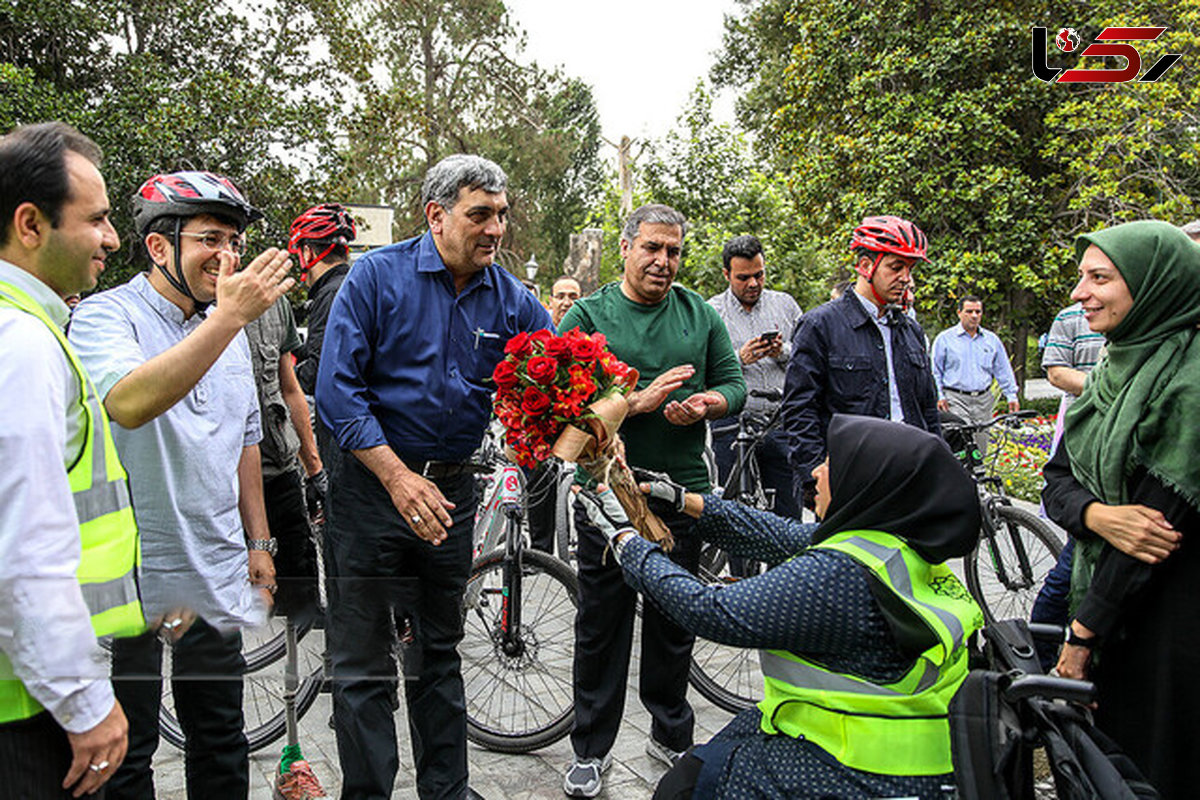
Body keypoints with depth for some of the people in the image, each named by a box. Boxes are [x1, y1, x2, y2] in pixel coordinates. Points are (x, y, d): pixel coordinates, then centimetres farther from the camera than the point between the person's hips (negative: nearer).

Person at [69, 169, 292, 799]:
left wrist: (258, 542, 16)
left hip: (215, 575, 6)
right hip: (130, 575, -5)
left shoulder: (230, 329, 9)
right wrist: (228, 317, -35)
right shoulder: (105, 315, -11)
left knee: (220, 743, 17)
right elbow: (128, 403, -33)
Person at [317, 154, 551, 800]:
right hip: (371, 483, -3)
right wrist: (399, 479, -19)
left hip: (450, 488, 4)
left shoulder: (511, 299, 2)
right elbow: (336, 389, -13)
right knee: (363, 665, 4)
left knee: (439, 652, 17)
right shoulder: (378, 275, -9)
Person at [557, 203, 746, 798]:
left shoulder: (700, 314, 9)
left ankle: (671, 735, 34)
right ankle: (591, 749, 23)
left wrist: (706, 404, -13)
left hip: (682, 488, 3)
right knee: (602, 622, 7)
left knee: (674, 620, 15)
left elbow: (734, 382, 9)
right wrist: (638, 402, -21)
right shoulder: (587, 315, -1)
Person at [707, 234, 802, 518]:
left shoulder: (785, 304, 12)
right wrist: (738, 359, -15)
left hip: (783, 423, 2)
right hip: (732, 428, -2)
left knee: (790, 513, 5)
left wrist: (784, 352, -7)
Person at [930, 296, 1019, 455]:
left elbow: (1003, 370, 16)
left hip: (983, 400, 4)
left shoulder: (992, 340, 13)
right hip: (955, 400, -4)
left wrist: (1011, 396, 9)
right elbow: (935, 371, 4)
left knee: (981, 445, 7)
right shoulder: (944, 338, 3)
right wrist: (939, 396, -5)